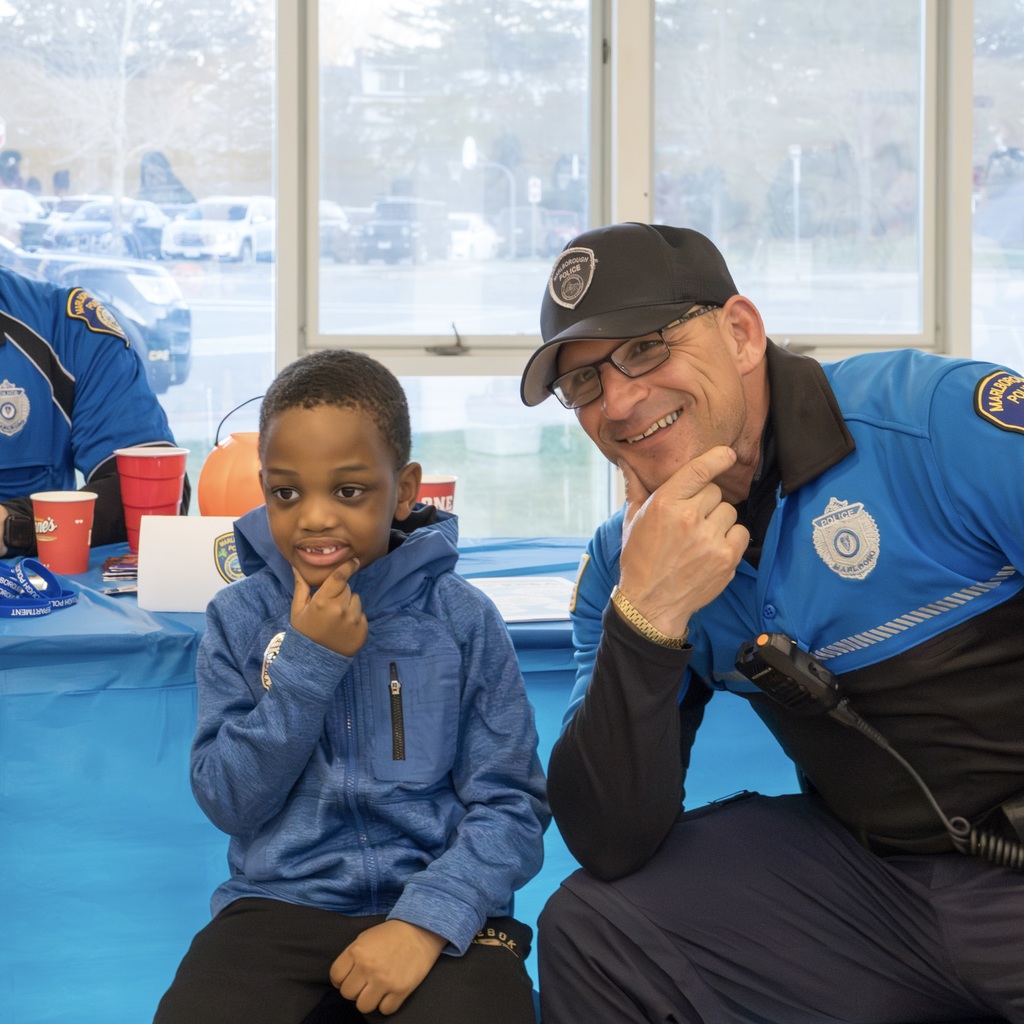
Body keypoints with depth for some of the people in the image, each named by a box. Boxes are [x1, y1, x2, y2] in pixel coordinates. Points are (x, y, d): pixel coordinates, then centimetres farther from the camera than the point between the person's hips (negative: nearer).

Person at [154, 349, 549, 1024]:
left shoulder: (462, 620, -1)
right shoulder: (240, 618, 4)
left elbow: (511, 802, -3)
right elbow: (228, 804, -1)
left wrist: (428, 918, -19)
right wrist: (305, 663, -12)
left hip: (438, 909, -1)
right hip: (280, 901, 1)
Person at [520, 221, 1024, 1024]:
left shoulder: (946, 423, -16)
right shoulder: (625, 562, 2)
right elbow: (612, 848, -6)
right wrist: (645, 613, -17)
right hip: (865, 864, 5)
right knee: (591, 932, -3)